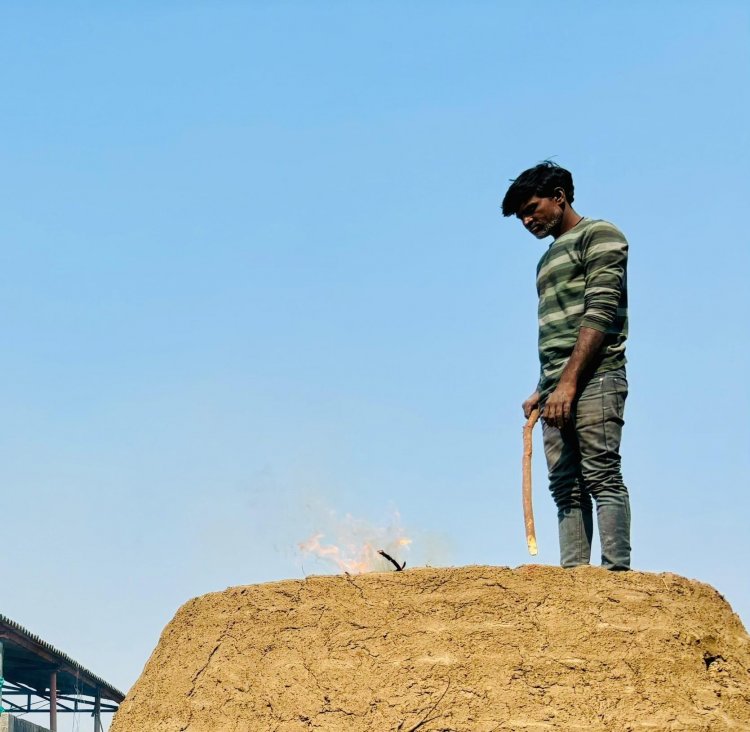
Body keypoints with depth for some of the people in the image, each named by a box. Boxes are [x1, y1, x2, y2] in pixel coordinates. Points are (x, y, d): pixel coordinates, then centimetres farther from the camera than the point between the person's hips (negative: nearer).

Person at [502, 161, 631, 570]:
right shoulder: (548, 261, 28)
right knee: (566, 489, -1)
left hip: (594, 379, -8)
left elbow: (600, 313, -10)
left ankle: (616, 571, -21)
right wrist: (541, 390, 14)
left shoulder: (598, 235, 3)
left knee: (602, 478, -16)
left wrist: (568, 383, -17)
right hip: (558, 389, 8)